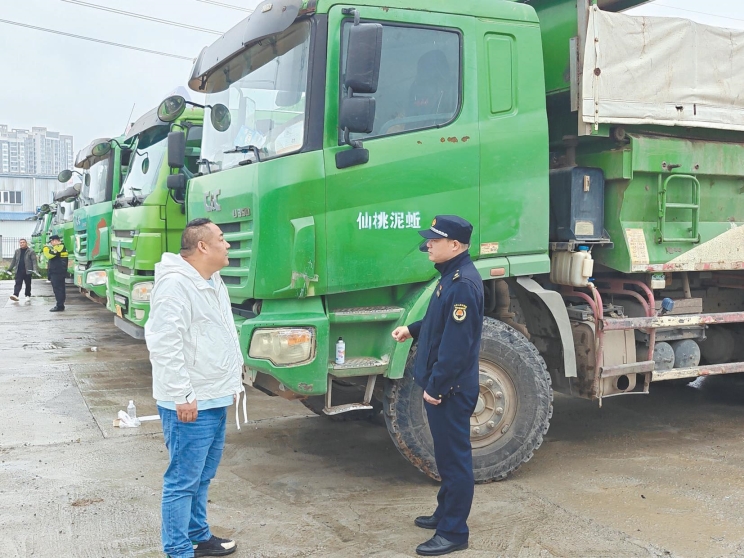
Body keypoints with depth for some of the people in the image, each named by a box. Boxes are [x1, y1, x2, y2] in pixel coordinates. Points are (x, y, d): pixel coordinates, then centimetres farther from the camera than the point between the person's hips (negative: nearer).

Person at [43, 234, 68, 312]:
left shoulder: (58, 248, -15)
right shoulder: (62, 247, 19)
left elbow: (49, 255, -22)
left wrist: (45, 248, -8)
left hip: (56, 273, -11)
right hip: (61, 272, 11)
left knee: (57, 289, -10)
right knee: (60, 289, 14)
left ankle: (59, 306, -11)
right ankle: (60, 305, 19)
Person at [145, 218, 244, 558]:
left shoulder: (214, 282, 14)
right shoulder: (174, 285, -18)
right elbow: (164, 344, -24)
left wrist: (234, 382, 22)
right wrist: (182, 396, -22)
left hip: (216, 401, 10)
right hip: (190, 406, -10)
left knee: (203, 476, 20)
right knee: (183, 480, -1)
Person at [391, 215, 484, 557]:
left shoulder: (463, 283, -23)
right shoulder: (451, 276, 11)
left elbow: (457, 343, -25)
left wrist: (436, 385, -21)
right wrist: (413, 330, 19)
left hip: (449, 389, -11)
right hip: (440, 385, 11)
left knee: (454, 457, -1)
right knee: (446, 453, 21)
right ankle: (445, 513, 35)